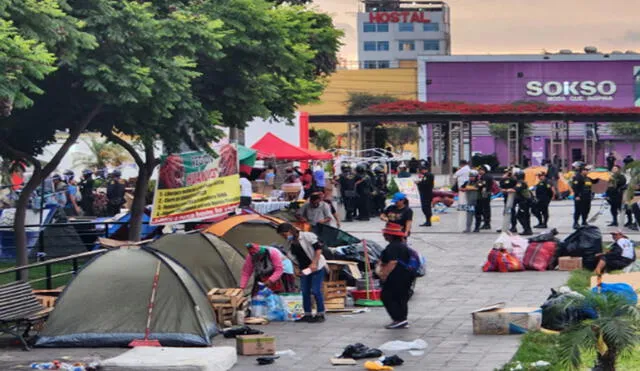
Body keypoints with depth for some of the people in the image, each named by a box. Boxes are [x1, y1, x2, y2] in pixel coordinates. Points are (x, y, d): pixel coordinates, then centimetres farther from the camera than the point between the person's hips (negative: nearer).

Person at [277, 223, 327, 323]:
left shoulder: (307, 236, -12)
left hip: (317, 267, -7)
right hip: (304, 270, 7)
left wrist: (314, 263, -19)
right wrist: (298, 269, 3)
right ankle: (307, 314, 15)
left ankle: (320, 314, 0)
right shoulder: (288, 244, 8)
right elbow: (293, 259, 15)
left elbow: (318, 248, -13)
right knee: (305, 292, 6)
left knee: (315, 291, -9)